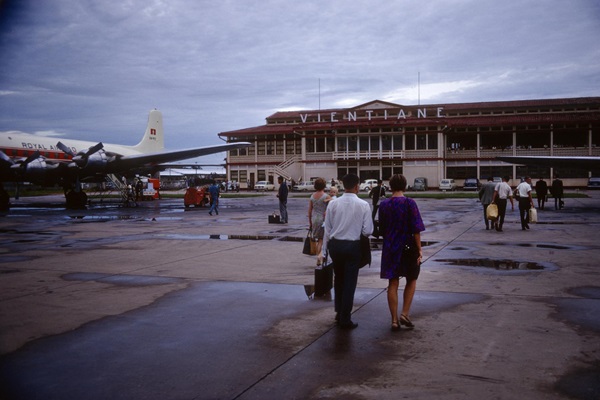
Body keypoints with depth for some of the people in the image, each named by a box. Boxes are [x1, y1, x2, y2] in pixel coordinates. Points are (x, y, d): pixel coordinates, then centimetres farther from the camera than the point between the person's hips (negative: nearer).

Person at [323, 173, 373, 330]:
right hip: (353, 246, -3)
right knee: (349, 283, 7)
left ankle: (339, 312, 34)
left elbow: (327, 228, 1)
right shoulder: (363, 205, -11)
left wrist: (326, 247, 12)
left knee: (338, 280, 21)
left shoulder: (333, 204, -4)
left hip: (335, 245, 3)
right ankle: (345, 319, 12)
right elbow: (367, 230, -9)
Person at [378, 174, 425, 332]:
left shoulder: (383, 205, -1)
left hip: (390, 248, 3)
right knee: (411, 281, 17)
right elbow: (416, 229, -13)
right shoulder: (410, 203, -12)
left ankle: (394, 320, 10)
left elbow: (381, 229, 8)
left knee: (393, 284, 8)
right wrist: (419, 249, -6)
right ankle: (404, 314, 7)